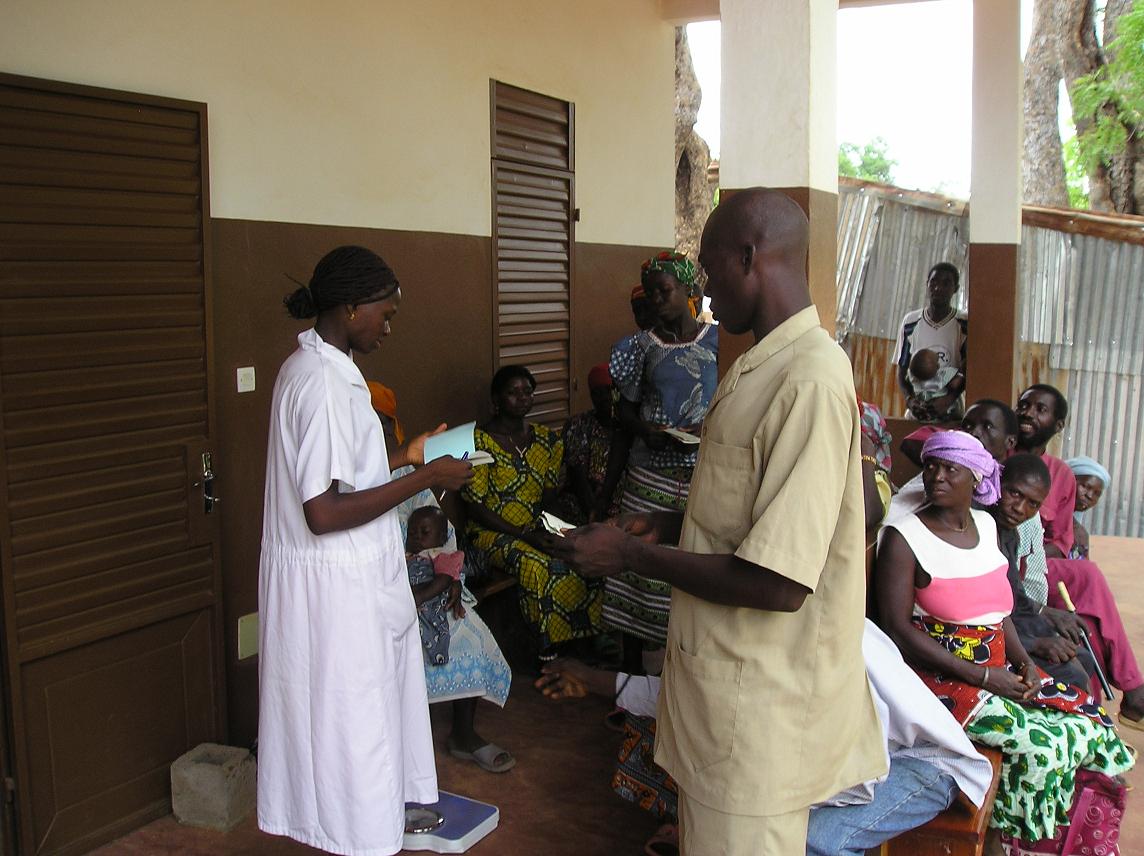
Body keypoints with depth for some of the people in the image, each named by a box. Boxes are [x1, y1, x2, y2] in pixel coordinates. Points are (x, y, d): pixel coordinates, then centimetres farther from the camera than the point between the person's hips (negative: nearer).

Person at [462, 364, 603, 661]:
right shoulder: (480, 442, -9)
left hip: (537, 527, 5)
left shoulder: (547, 439, 9)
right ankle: (549, 652, -19)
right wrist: (524, 535, -19)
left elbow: (551, 491, 13)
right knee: (538, 565, -33)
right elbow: (475, 507, -12)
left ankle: (589, 637, -9)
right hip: (491, 531, -5)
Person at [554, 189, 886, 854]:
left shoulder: (812, 382, -24)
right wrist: (669, 525, 6)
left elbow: (779, 582, -27)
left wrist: (632, 556, -18)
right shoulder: (762, 367, 10)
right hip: (725, 673, 9)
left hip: (760, 704, -9)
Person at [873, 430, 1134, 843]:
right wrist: (981, 677, -17)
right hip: (942, 677, -7)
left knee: (1091, 724, -3)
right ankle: (1003, 838, 4)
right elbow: (898, 630, -17)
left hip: (998, 670, 7)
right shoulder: (904, 537, -12)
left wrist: (1024, 661, 0)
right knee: (1038, 745, -21)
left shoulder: (986, 525, 10)